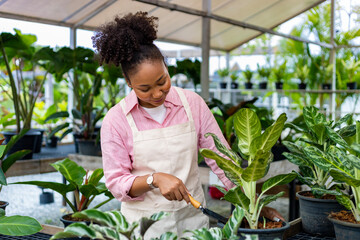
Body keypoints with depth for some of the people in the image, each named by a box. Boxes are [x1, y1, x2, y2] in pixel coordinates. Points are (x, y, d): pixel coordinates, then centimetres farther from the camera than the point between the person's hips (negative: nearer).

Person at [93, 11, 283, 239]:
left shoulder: (192, 103, -6)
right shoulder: (116, 120, -11)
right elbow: (116, 183, -8)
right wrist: (154, 179, -25)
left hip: (192, 215, 2)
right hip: (145, 221, -1)